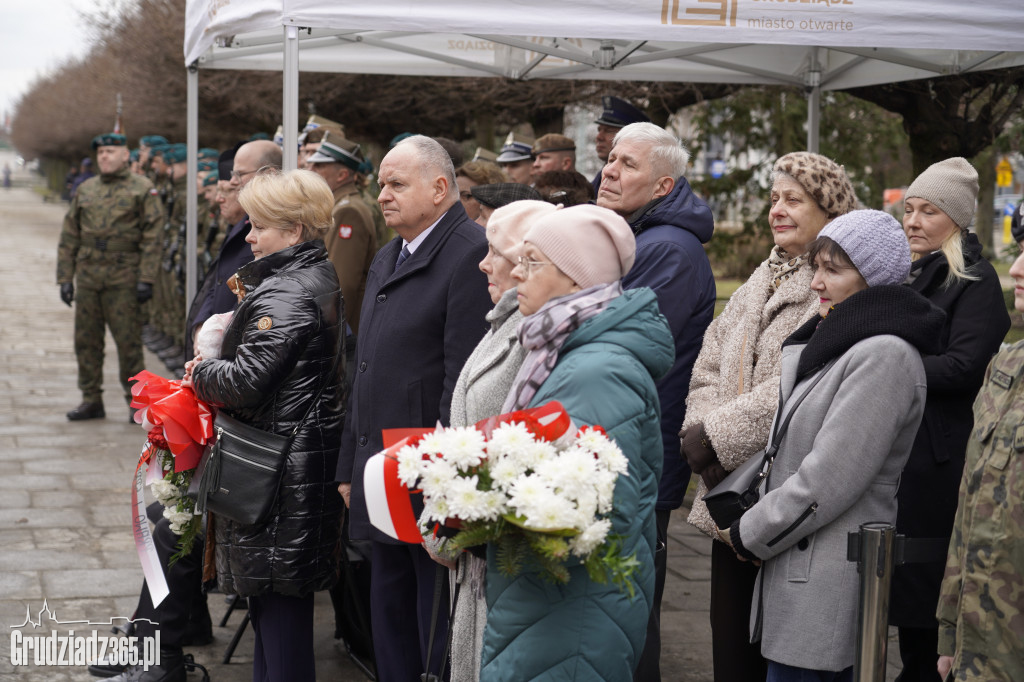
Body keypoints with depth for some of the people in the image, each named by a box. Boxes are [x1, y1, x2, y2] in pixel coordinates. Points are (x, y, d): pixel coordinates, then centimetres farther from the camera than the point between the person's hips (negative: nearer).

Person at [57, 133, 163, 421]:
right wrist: (65, 277, 8)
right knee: (86, 340, 6)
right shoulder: (85, 190, 14)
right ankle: (91, 401, 16)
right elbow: (69, 237, 15)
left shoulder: (143, 189, 1)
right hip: (87, 276, 5)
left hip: (123, 278, -5)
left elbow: (151, 238, -5)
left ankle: (137, 400, 7)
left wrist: (146, 279, -12)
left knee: (128, 341, -3)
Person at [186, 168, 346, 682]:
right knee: (278, 593, 17)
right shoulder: (321, 279, 12)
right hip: (314, 444, 10)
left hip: (282, 461, -10)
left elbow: (244, 382, -24)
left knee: (279, 595, -3)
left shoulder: (284, 293, -20)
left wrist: (200, 372, -4)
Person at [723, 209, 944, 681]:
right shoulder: (827, 344, 15)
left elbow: (826, 482, -20)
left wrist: (747, 535, -9)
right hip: (801, 566, 9)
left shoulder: (885, 355, -17)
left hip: (830, 584, -9)